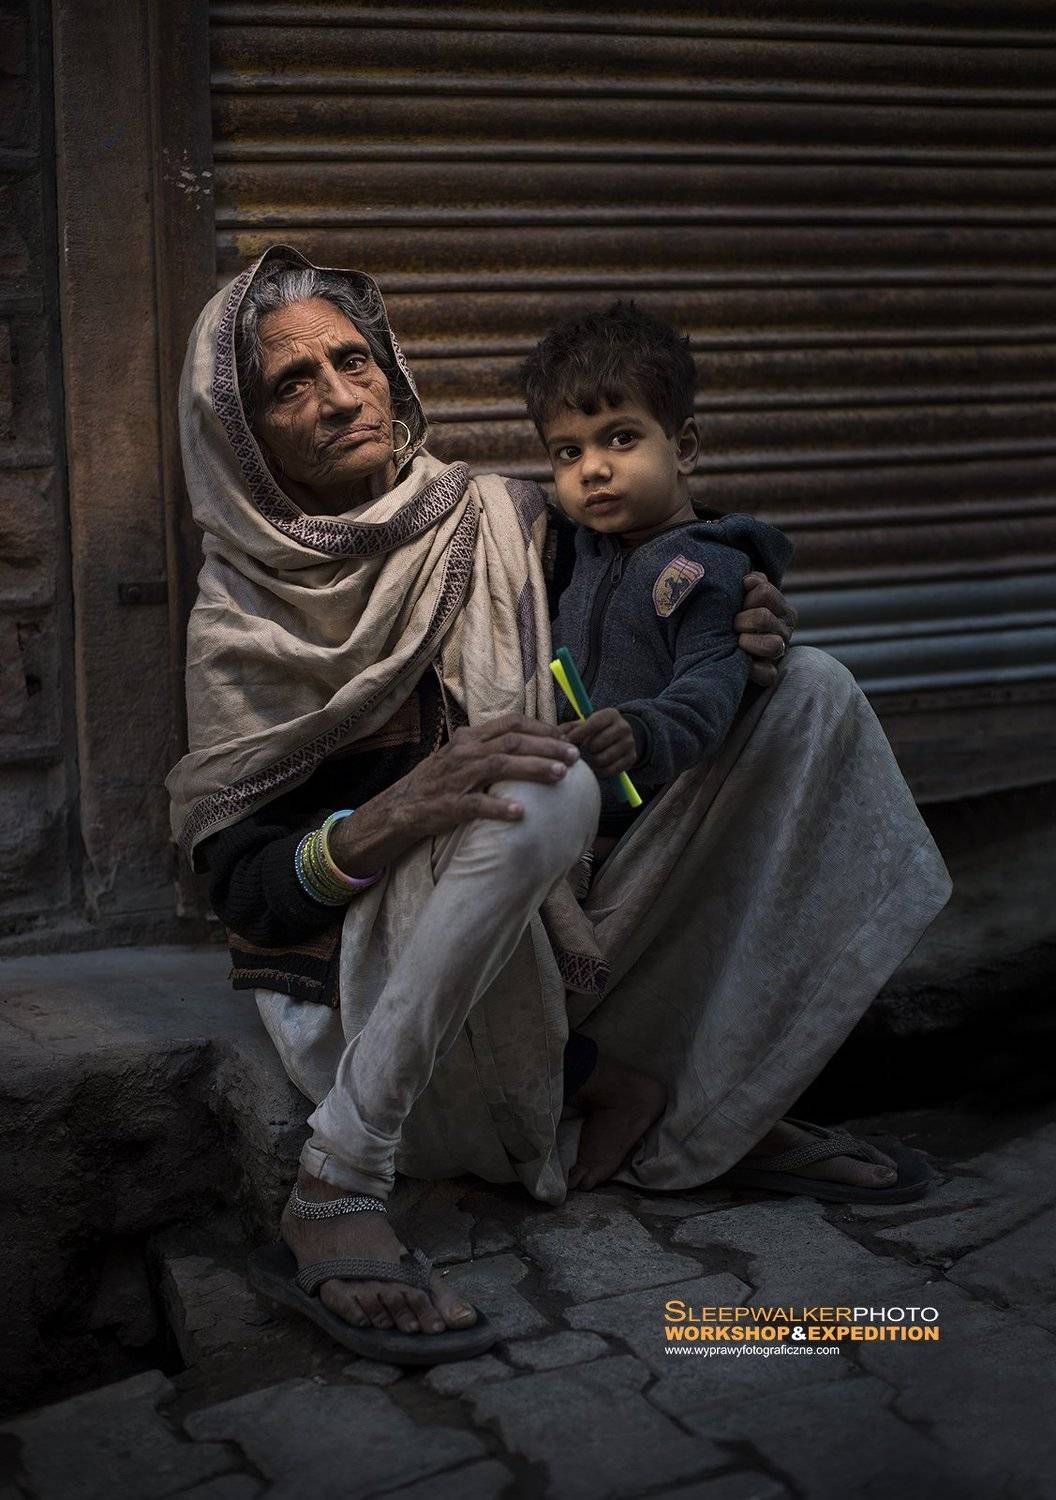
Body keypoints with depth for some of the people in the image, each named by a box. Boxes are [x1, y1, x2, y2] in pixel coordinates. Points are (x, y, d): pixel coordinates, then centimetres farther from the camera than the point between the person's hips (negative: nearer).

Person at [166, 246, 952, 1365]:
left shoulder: (503, 522, 0)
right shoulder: (241, 621, -10)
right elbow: (235, 884, -14)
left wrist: (731, 644, -9)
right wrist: (383, 824, -34)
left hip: (550, 936, 6)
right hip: (370, 986, -5)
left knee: (810, 693, -2)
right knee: (547, 789, -37)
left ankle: (698, 1103, -4)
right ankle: (333, 1200, -30)